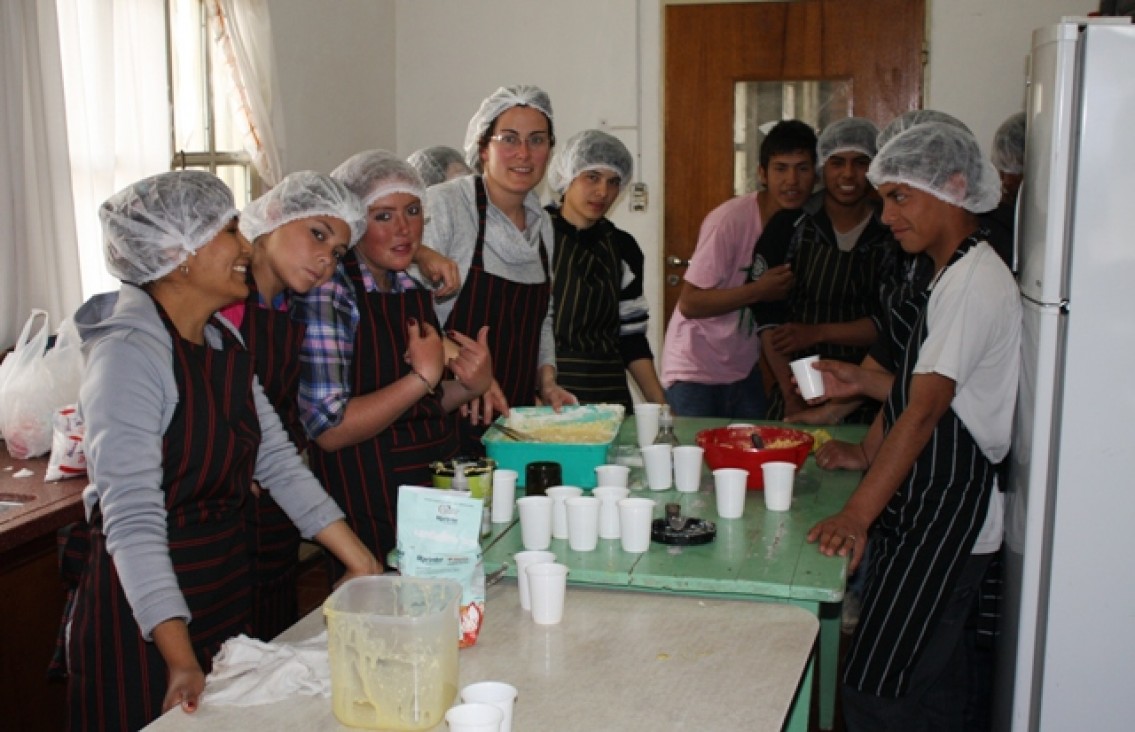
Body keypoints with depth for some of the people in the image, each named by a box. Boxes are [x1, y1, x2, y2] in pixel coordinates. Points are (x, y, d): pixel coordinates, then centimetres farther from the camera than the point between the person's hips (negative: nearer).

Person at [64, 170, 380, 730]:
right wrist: (181, 659, -33)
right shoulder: (130, 352, -19)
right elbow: (132, 518, -26)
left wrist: (361, 563, -2)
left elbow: (278, 461, 5)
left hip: (226, 589, 8)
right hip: (144, 605, -8)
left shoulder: (223, 342, 7)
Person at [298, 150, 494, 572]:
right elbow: (329, 429, -21)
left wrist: (471, 385, -2)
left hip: (442, 484, 7)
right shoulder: (327, 292, -15)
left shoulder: (414, 289, 7)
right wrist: (423, 377, -21)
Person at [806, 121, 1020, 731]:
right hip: (925, 509, 10)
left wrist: (857, 514, -24)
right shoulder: (950, 275, 15)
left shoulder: (975, 281, -17)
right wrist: (866, 455, 14)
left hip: (945, 518, -10)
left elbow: (924, 411, -23)